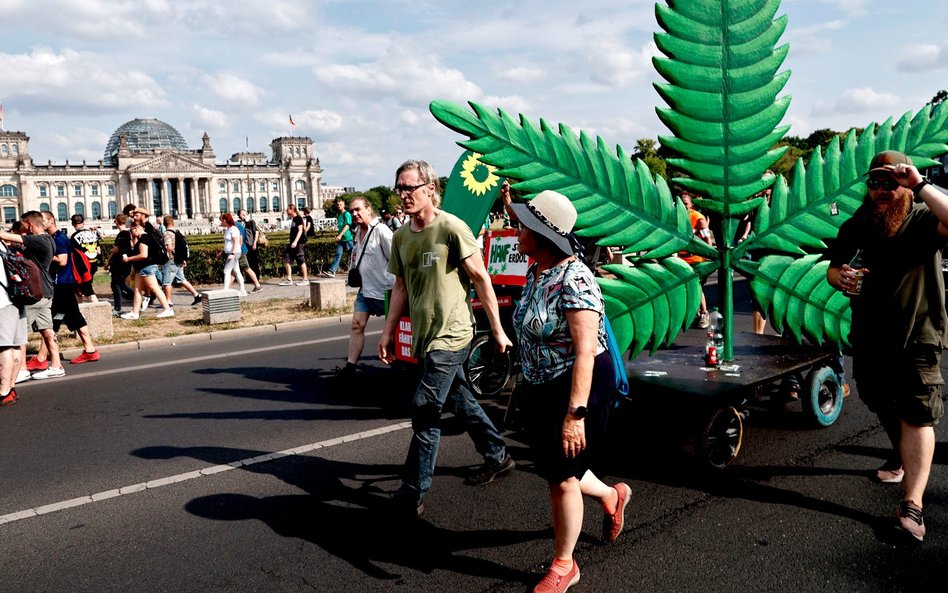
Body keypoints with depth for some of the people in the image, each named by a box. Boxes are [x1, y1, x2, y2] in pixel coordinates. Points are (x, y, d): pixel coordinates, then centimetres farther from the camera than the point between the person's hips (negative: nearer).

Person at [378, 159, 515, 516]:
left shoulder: (452, 227, -13)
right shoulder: (401, 237, 8)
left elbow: (481, 279, -10)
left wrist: (497, 330, -8)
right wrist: (388, 332, 14)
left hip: (451, 335, -7)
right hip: (424, 336, 7)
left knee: (425, 410, -7)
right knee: (461, 400, 18)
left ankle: (413, 493, 2)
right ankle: (498, 457, 37)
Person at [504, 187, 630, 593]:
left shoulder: (574, 280, -25)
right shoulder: (536, 272, 1)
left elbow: (585, 353, -29)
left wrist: (575, 413, -32)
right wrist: (509, 204, 31)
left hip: (579, 386, -9)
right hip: (541, 387, 9)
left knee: (561, 477, 4)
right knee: (551, 466, 20)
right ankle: (612, 496, 48)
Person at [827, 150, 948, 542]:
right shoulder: (857, 226, 0)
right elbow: (832, 269, 5)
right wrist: (840, 279, -18)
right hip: (869, 334, 5)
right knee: (881, 405, 22)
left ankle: (912, 505, -13)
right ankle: (903, 457, 50)